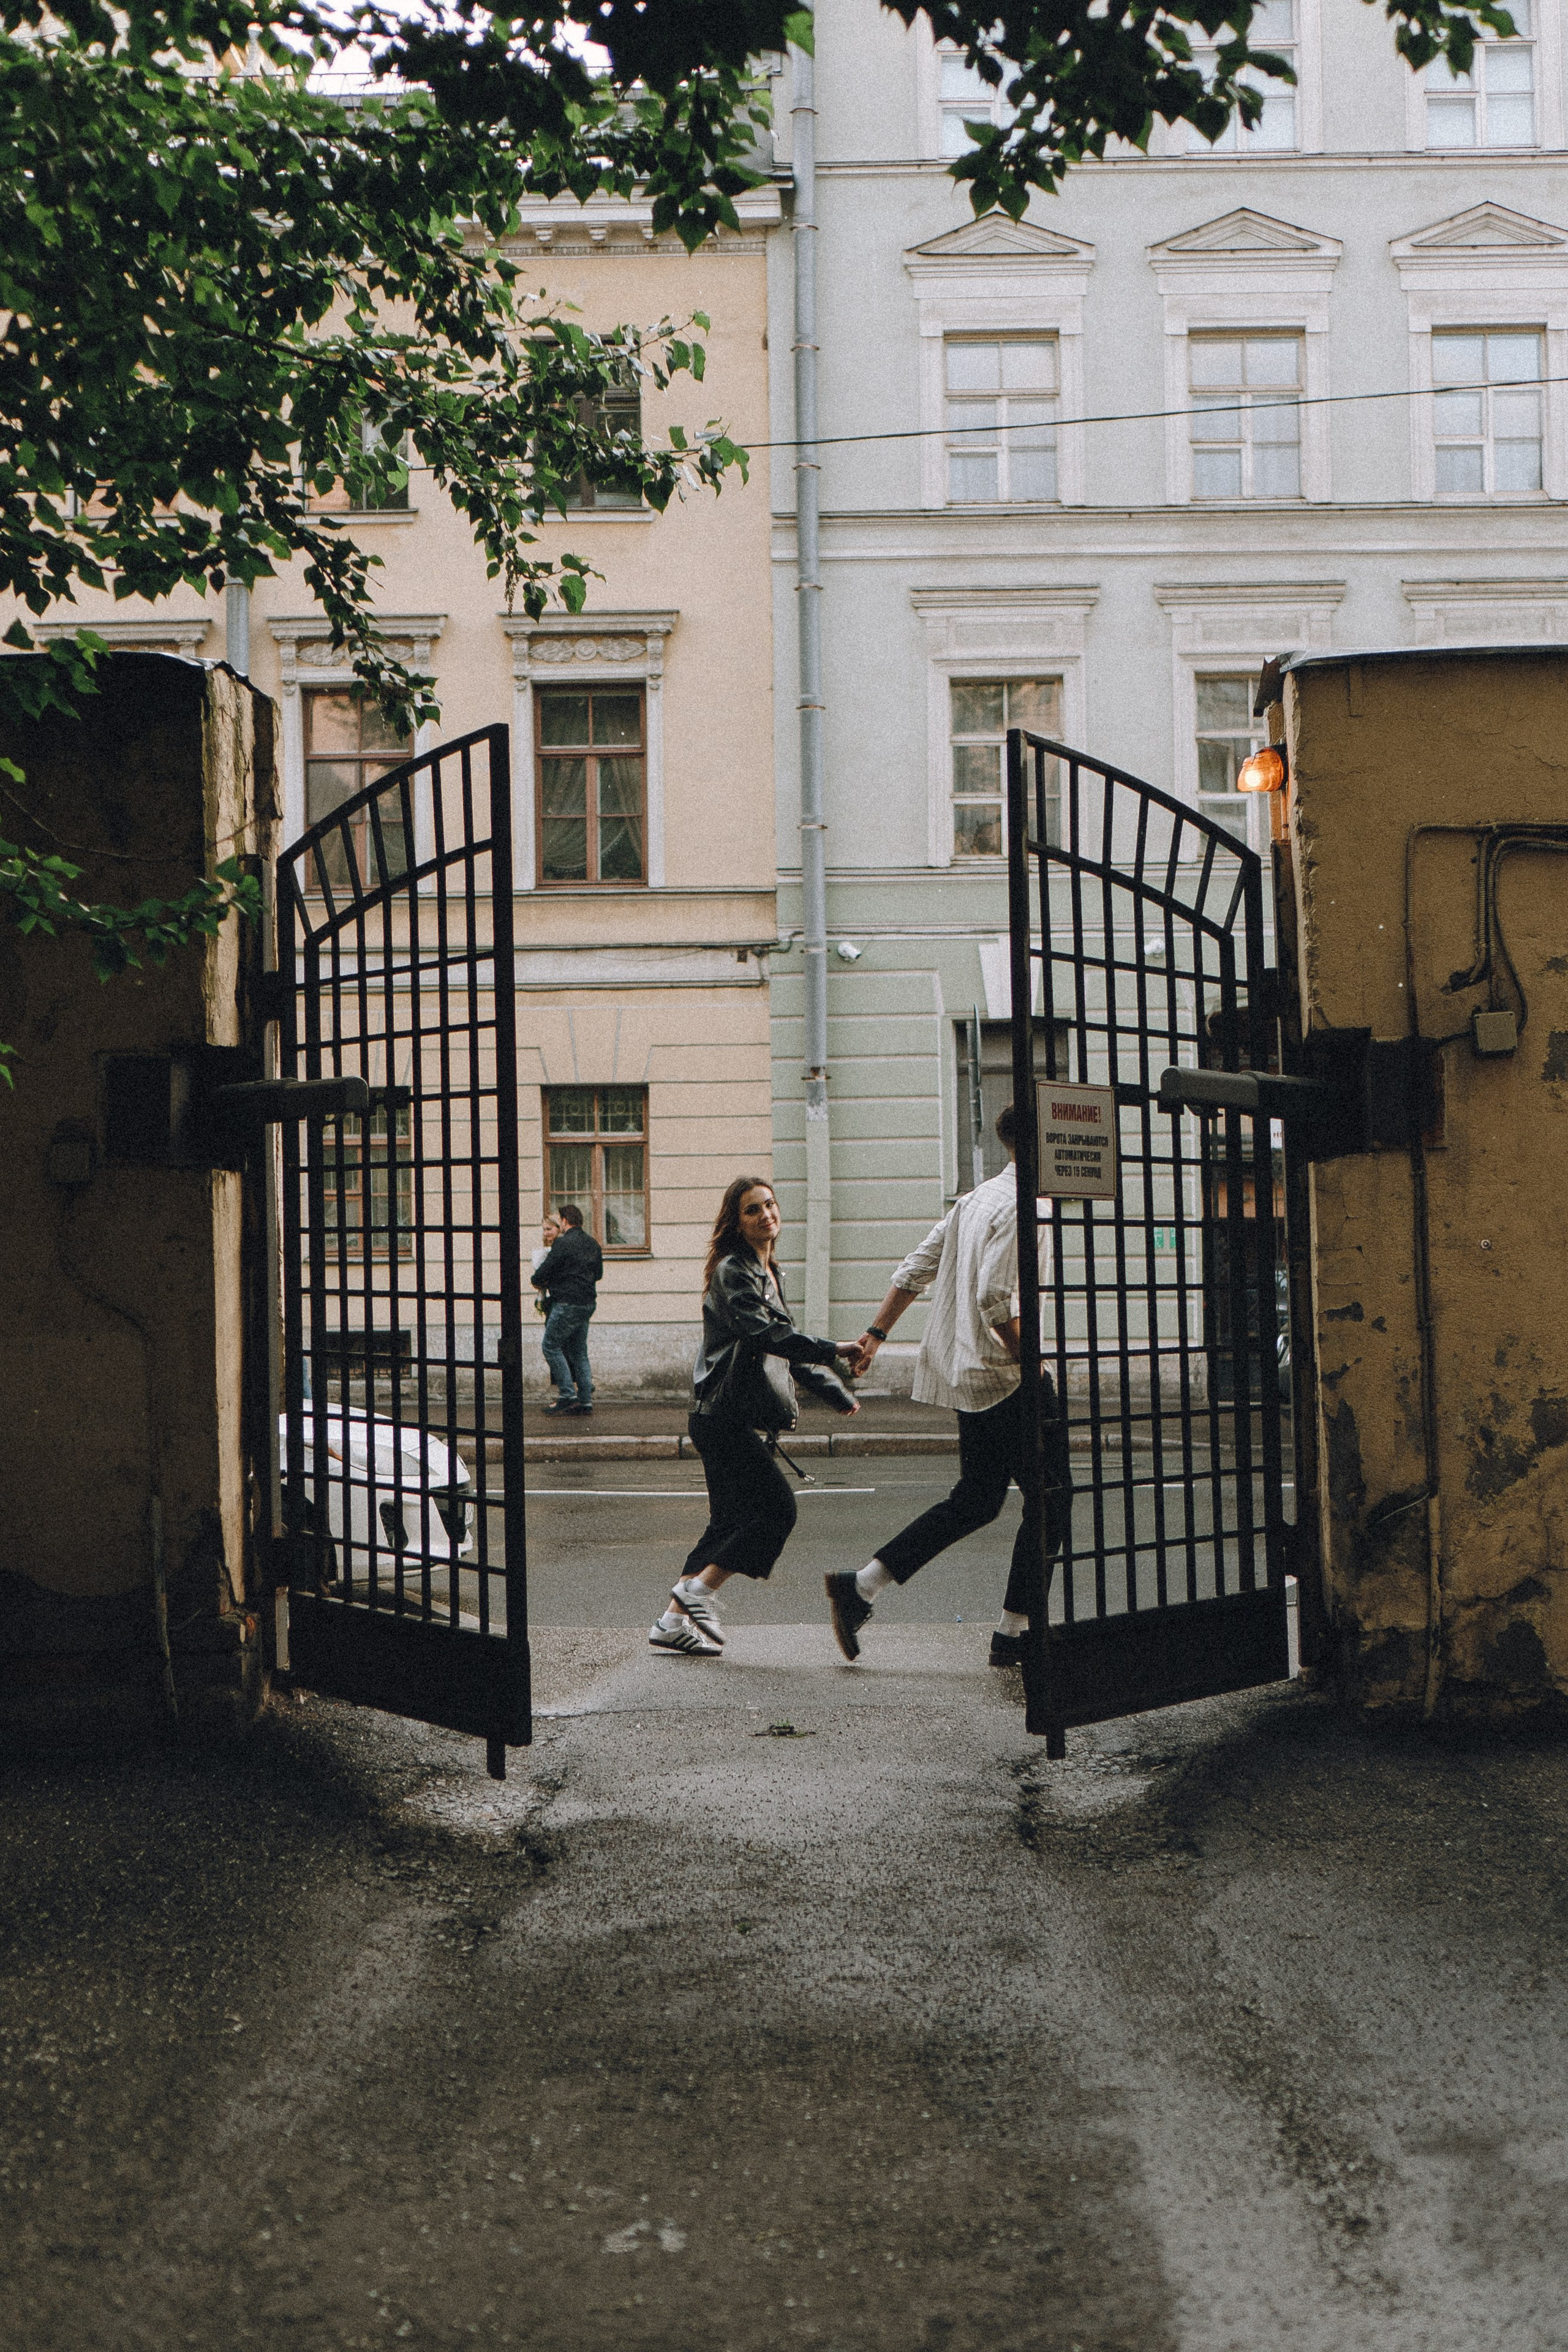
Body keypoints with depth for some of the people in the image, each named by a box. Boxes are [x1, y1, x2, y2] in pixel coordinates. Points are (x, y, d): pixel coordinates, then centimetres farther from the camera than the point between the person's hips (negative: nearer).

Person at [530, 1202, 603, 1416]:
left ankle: (567, 1394, -5)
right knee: (578, 1351, 12)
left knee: (551, 1346, 1)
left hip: (567, 1304, -8)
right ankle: (585, 1400, 9)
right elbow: (598, 1272, 22)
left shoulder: (563, 1243, -13)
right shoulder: (592, 1243, 12)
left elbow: (545, 1270, -11)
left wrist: (536, 1280, 10)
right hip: (587, 1303, 8)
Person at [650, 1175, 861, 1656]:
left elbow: (785, 1346, 25)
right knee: (776, 1508, -13)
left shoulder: (769, 1275, 19)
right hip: (726, 1415, -10)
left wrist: (836, 1392, 20)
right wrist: (830, 1349, -33)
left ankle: (675, 1622, 14)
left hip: (743, 1419, 10)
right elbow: (762, 1333, -26)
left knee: (730, 1521, 11)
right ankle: (696, 1590, -4)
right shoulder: (734, 1272, -11)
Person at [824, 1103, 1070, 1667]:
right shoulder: (1025, 1207, -14)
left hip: (965, 1376, 10)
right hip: (1007, 1378, -9)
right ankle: (1014, 1632, 4)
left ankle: (858, 1588, 11)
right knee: (1051, 1499, 2)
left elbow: (914, 1271, 16)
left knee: (975, 1502, 15)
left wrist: (876, 1334, 18)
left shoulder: (977, 1199, 16)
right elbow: (997, 1299, -24)